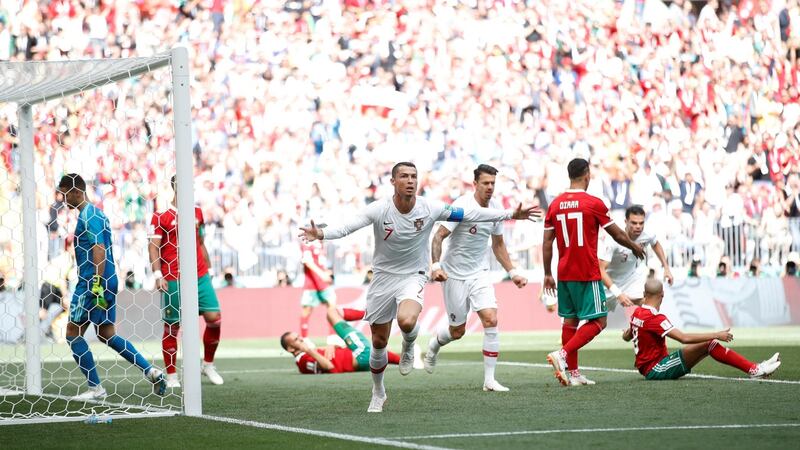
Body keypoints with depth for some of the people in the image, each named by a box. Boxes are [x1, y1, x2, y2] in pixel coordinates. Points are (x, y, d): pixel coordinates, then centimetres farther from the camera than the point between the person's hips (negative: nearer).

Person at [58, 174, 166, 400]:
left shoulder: (88, 216, -12)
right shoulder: (97, 212, 18)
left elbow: (98, 250, -20)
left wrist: (97, 284, -24)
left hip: (92, 282, -10)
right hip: (108, 281, 10)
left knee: (73, 333, -2)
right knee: (106, 334, 14)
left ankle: (95, 388, -1)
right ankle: (151, 371, 7)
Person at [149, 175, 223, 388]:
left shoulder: (197, 213, 14)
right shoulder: (161, 216, -4)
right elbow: (153, 246, -6)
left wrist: (207, 268, 16)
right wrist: (158, 274, -16)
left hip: (200, 277, 5)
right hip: (173, 280, -5)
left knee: (214, 317, -5)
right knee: (172, 326, 0)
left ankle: (208, 364, 14)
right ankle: (171, 375, 9)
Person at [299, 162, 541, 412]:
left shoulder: (430, 209, -12)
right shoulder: (379, 210, -16)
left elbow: (469, 214, -6)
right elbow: (347, 226, -27)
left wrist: (510, 215, -5)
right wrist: (321, 234, -47)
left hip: (413, 277, -1)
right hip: (383, 278, 1)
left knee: (407, 321, -33)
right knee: (379, 343, 9)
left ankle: (408, 347, 5)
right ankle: (378, 393, 34)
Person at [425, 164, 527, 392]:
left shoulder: (495, 208, 3)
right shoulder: (462, 206, -16)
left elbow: (498, 244, 17)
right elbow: (438, 236, -17)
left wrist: (512, 272, 12)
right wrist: (435, 266, -31)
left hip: (479, 274, 4)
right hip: (454, 275, -4)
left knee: (491, 320, -15)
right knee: (457, 331, 5)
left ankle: (490, 380, -9)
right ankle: (434, 345, 42)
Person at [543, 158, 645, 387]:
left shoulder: (555, 205, 4)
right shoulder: (593, 203, -9)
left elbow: (547, 243, 5)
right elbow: (617, 234, 2)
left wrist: (547, 274, 13)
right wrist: (635, 247, 20)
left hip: (564, 273, 6)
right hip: (588, 274, -6)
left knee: (570, 320, 12)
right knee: (598, 322, -2)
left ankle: (572, 372, 10)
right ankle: (562, 355, -18)